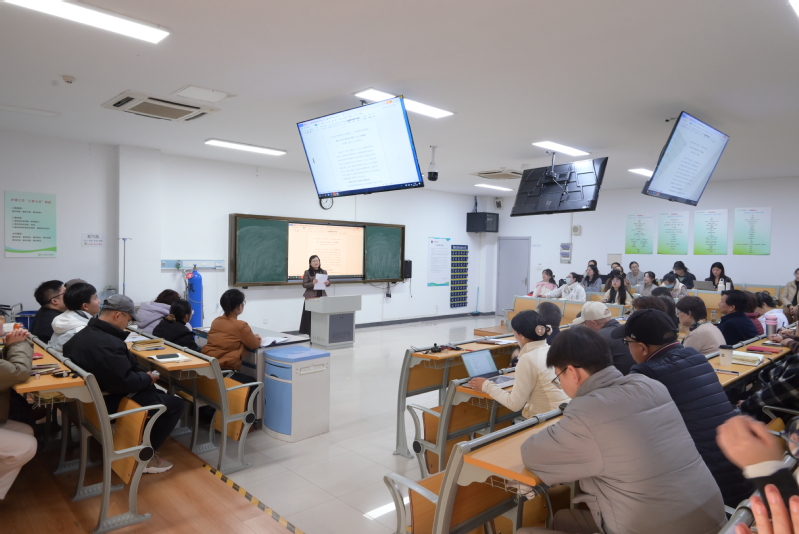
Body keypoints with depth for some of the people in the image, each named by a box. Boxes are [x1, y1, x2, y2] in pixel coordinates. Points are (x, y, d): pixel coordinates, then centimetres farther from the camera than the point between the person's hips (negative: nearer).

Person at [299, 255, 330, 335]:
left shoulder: (324, 272, 9)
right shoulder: (307, 273, -1)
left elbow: (328, 282, 11)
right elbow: (304, 285, -5)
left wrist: (327, 283, -13)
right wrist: (312, 283, -23)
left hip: (322, 296, 3)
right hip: (311, 297, -3)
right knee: (311, 316, -2)